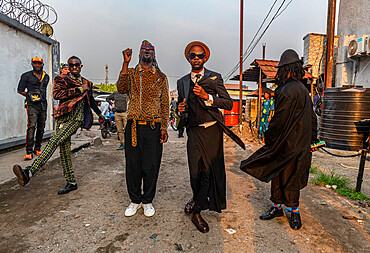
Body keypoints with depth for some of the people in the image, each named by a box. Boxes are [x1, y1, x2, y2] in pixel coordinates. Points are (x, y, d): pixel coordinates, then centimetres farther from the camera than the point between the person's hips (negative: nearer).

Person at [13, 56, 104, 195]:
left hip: (76, 118, -2)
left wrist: (99, 113, 43)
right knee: (64, 150, 1)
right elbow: (56, 94, -6)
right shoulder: (61, 79, 13)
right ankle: (71, 182, 11)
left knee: (55, 140, -22)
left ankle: (29, 172, -27)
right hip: (63, 117, 2)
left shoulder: (87, 83, 19)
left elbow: (91, 100, 32)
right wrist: (79, 90, -8)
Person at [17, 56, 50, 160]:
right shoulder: (27, 76, 4)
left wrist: (41, 97, 15)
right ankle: (29, 152, -14)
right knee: (31, 127, -16)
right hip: (32, 105, -4)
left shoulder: (46, 77, 17)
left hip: (43, 105, 5)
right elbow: (20, 90, 8)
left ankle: (37, 148, 18)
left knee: (41, 128, 6)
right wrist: (31, 96, 0)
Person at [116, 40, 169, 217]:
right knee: (132, 165, 7)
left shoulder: (161, 77, 10)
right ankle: (135, 200, 27)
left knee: (151, 166, 4)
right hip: (133, 126, 1)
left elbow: (165, 104, 8)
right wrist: (125, 63, -16)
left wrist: (164, 127, 0)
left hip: (153, 127, 0)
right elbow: (121, 88, -11)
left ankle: (148, 201, 24)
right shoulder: (131, 73, 10)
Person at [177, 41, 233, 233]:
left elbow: (228, 104, -5)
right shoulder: (182, 82, 11)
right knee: (195, 171, 1)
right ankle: (197, 199, 33)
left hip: (213, 131, -1)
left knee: (210, 170, 3)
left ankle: (196, 211, 22)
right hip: (194, 131, 2)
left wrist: (207, 96, -19)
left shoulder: (214, 77, 2)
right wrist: (181, 109, -4)